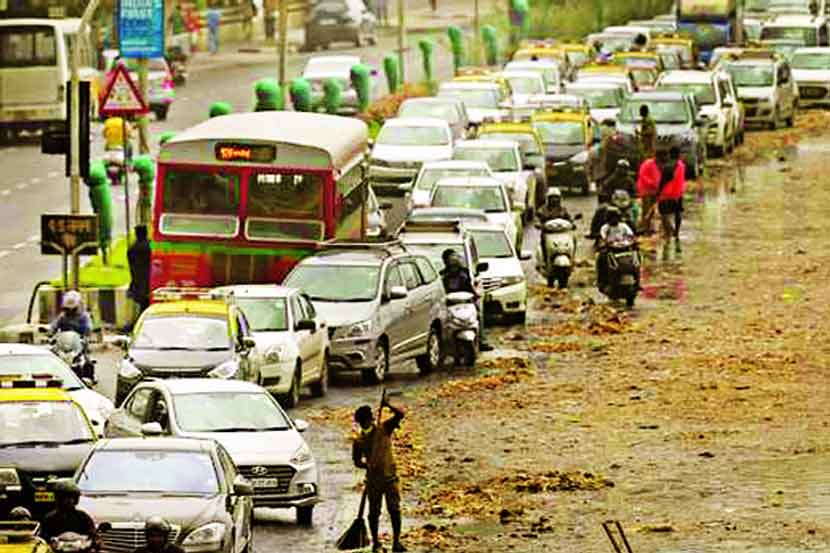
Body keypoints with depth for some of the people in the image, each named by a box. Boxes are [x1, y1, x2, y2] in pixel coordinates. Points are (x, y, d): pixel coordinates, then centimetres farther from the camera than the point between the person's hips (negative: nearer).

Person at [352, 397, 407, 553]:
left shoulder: (384, 428, 0)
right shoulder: (359, 441, 2)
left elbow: (400, 414, -10)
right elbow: (357, 461, 7)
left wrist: (387, 406, -25)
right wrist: (367, 465, -14)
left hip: (390, 477, -1)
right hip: (373, 480, 1)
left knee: (395, 510, -4)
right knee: (374, 512, 5)